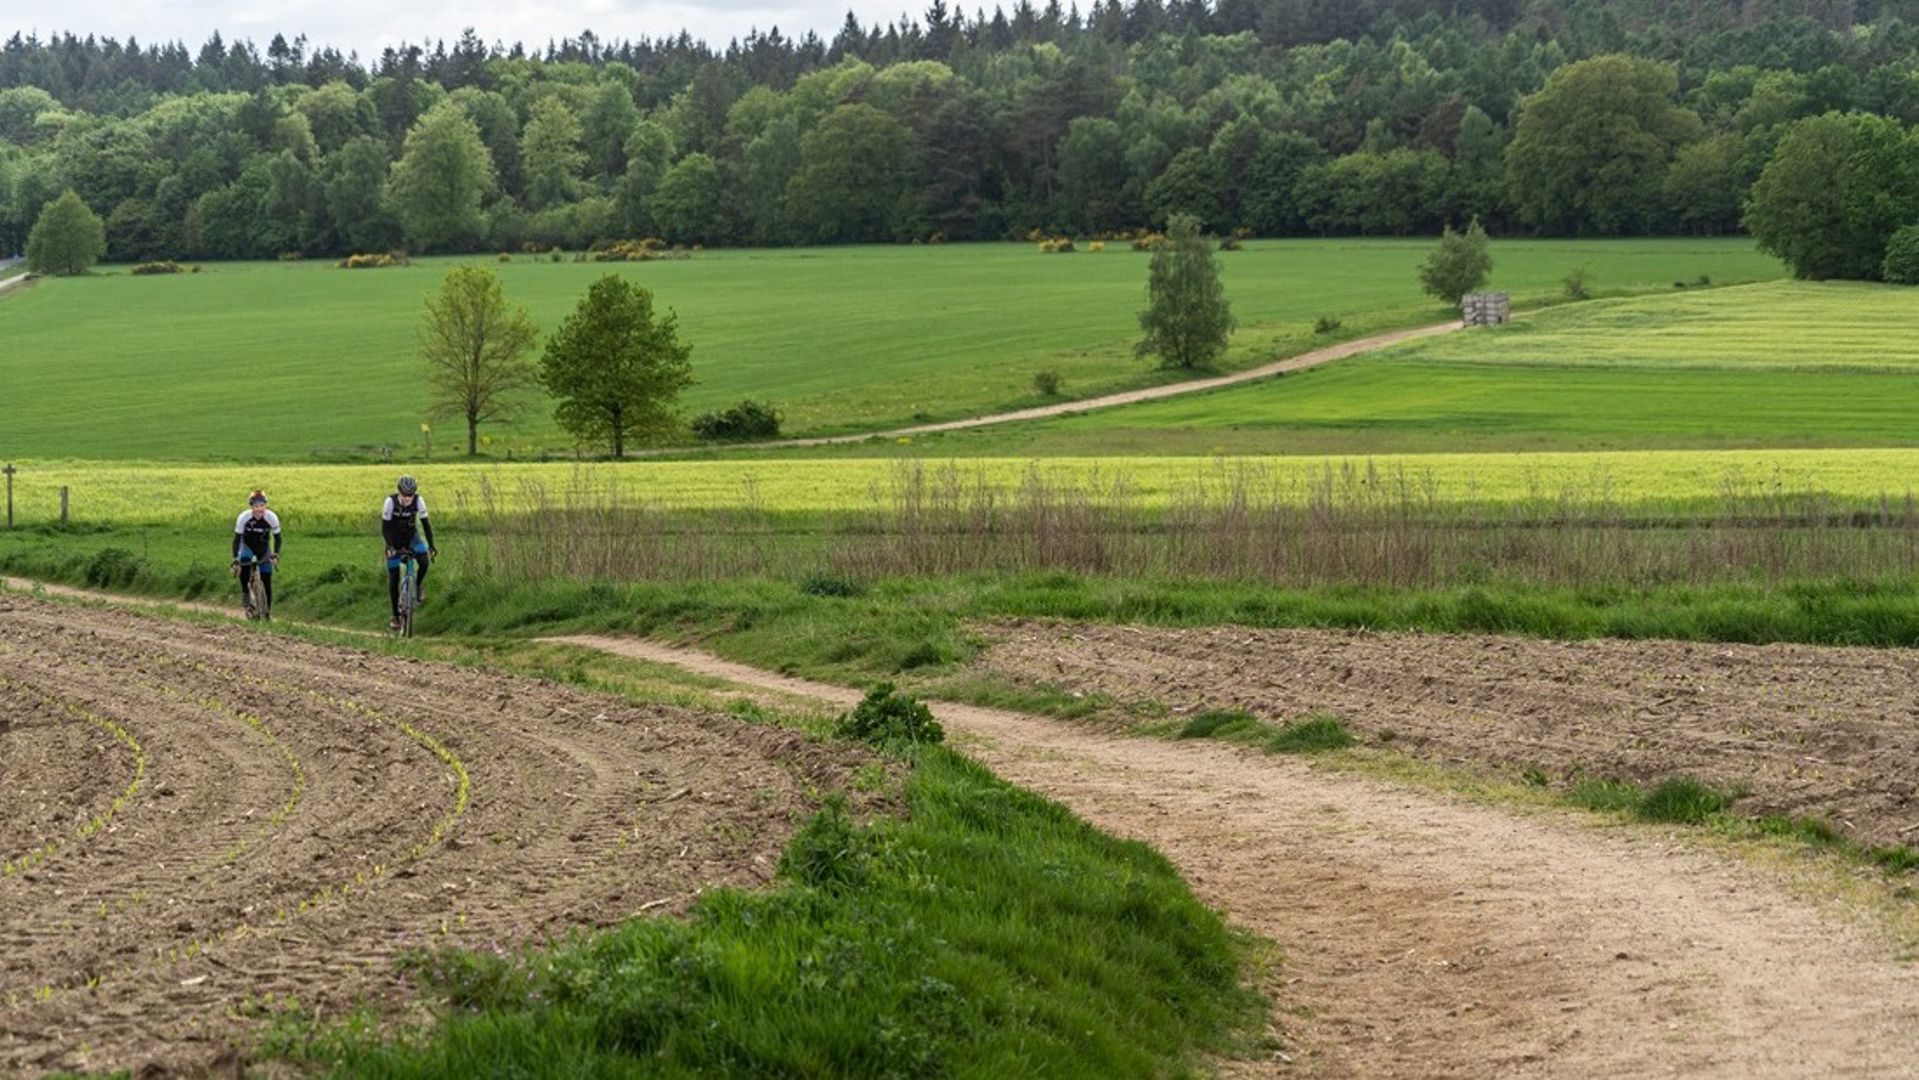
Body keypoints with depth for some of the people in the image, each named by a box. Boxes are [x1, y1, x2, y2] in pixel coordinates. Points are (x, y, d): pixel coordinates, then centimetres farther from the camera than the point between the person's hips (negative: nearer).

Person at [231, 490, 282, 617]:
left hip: (263, 547, 1)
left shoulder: (272, 517, -25)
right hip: (247, 546, -1)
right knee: (244, 565, -33)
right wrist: (235, 558, -32)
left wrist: (275, 554, -29)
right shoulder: (244, 517, -28)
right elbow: (237, 538, -22)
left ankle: (267, 610, 5)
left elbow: (277, 537, -14)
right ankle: (245, 595, -19)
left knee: (267, 580, -7)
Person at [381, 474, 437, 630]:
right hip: (394, 539, -1)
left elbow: (425, 523, -16)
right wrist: (390, 546, -34)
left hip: (411, 535, 1)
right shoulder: (391, 502, -26)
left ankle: (418, 586, -1)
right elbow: (385, 527, -22)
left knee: (424, 559, -29)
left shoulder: (418, 501, -21)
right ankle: (395, 616, 8)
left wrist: (431, 545, -25)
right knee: (393, 578, -3)